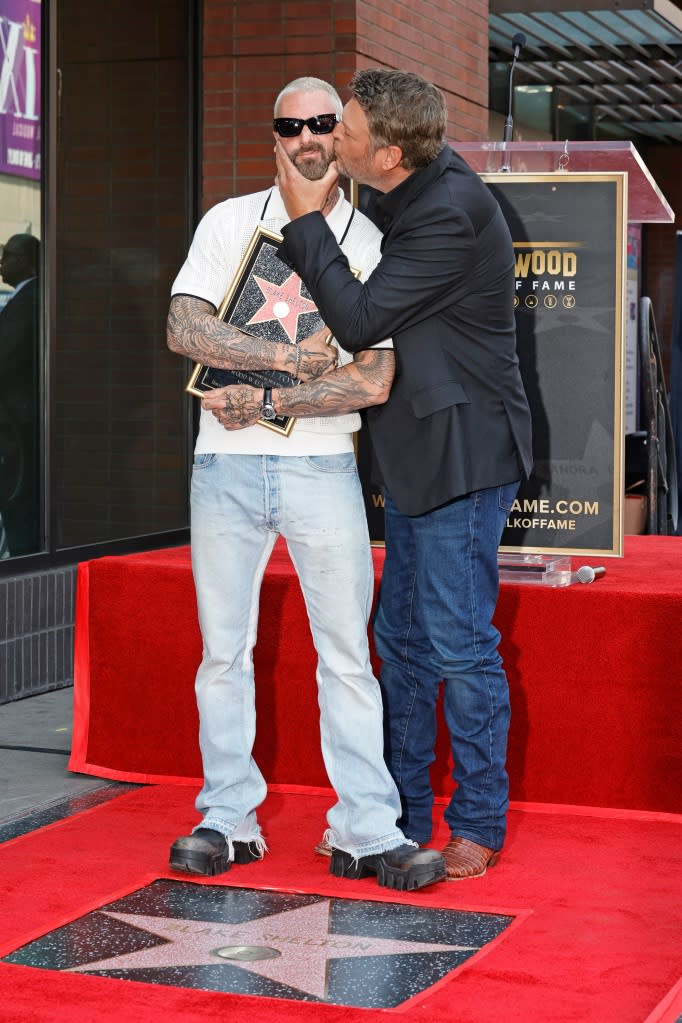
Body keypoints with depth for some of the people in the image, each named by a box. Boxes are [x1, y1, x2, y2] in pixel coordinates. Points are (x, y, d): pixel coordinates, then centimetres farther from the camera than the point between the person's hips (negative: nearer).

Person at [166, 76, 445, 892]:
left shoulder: (372, 245, 3)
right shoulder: (230, 221, 7)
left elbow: (375, 380, -6)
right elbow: (183, 329, -5)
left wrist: (263, 402, -12)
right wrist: (287, 357, -14)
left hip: (322, 467, -1)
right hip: (225, 466, 1)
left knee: (348, 653, -2)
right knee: (224, 649, 6)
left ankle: (366, 832, 3)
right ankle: (228, 819, 15)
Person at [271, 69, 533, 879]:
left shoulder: (452, 213, -22)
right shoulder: (413, 192, 7)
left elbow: (359, 321, -20)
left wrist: (307, 219, -13)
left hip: (462, 455, -10)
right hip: (419, 455, 10)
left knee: (460, 645, -3)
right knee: (401, 638, 14)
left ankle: (478, 826, 11)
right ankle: (400, 817, 25)